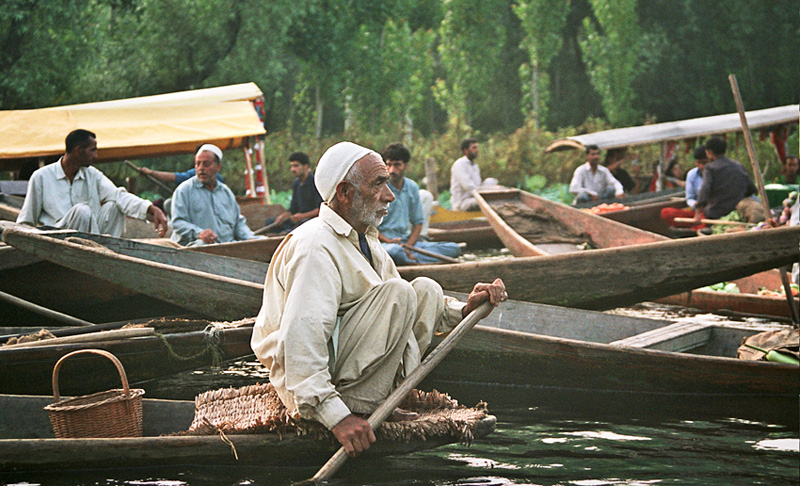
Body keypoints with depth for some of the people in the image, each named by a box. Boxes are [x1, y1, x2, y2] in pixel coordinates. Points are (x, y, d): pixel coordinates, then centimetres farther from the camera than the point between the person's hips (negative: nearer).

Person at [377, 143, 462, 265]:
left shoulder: (412, 187, 11)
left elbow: (418, 222, 13)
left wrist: (408, 245, -6)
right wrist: (388, 241, -19)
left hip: (406, 240, 6)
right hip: (383, 243, -6)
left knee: (454, 248, -11)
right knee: (394, 250, -44)